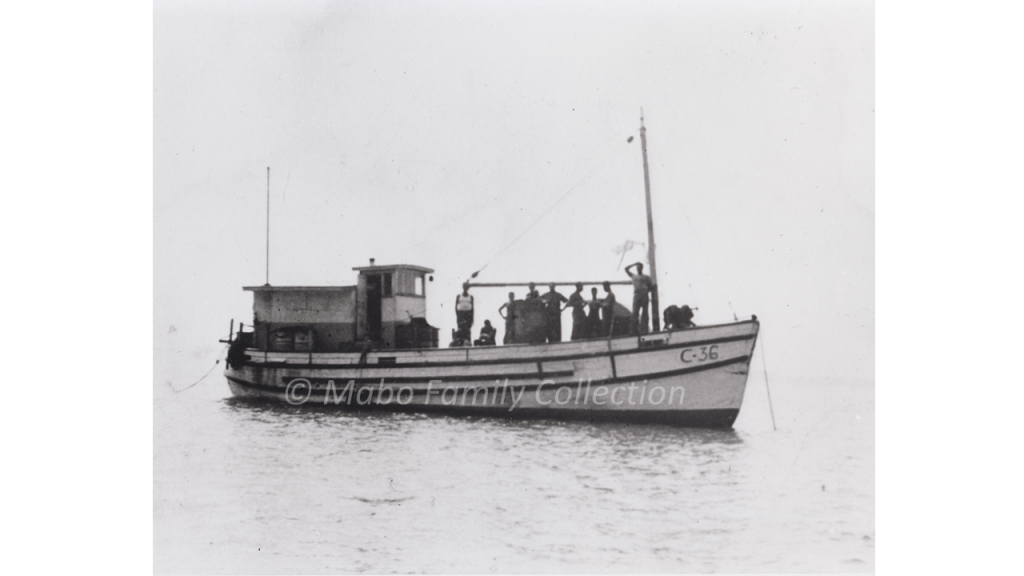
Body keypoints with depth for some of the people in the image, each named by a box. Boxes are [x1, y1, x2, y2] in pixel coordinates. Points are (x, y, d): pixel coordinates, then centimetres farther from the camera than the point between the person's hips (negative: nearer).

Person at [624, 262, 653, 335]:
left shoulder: (646, 277, 17)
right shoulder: (633, 276, 22)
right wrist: (634, 264, 22)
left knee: (644, 313, -8)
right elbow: (626, 269, 24)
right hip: (636, 295, 1)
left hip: (645, 296, -1)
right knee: (635, 313, -10)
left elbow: (650, 287, 17)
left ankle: (643, 330, -13)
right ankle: (635, 330, -13)